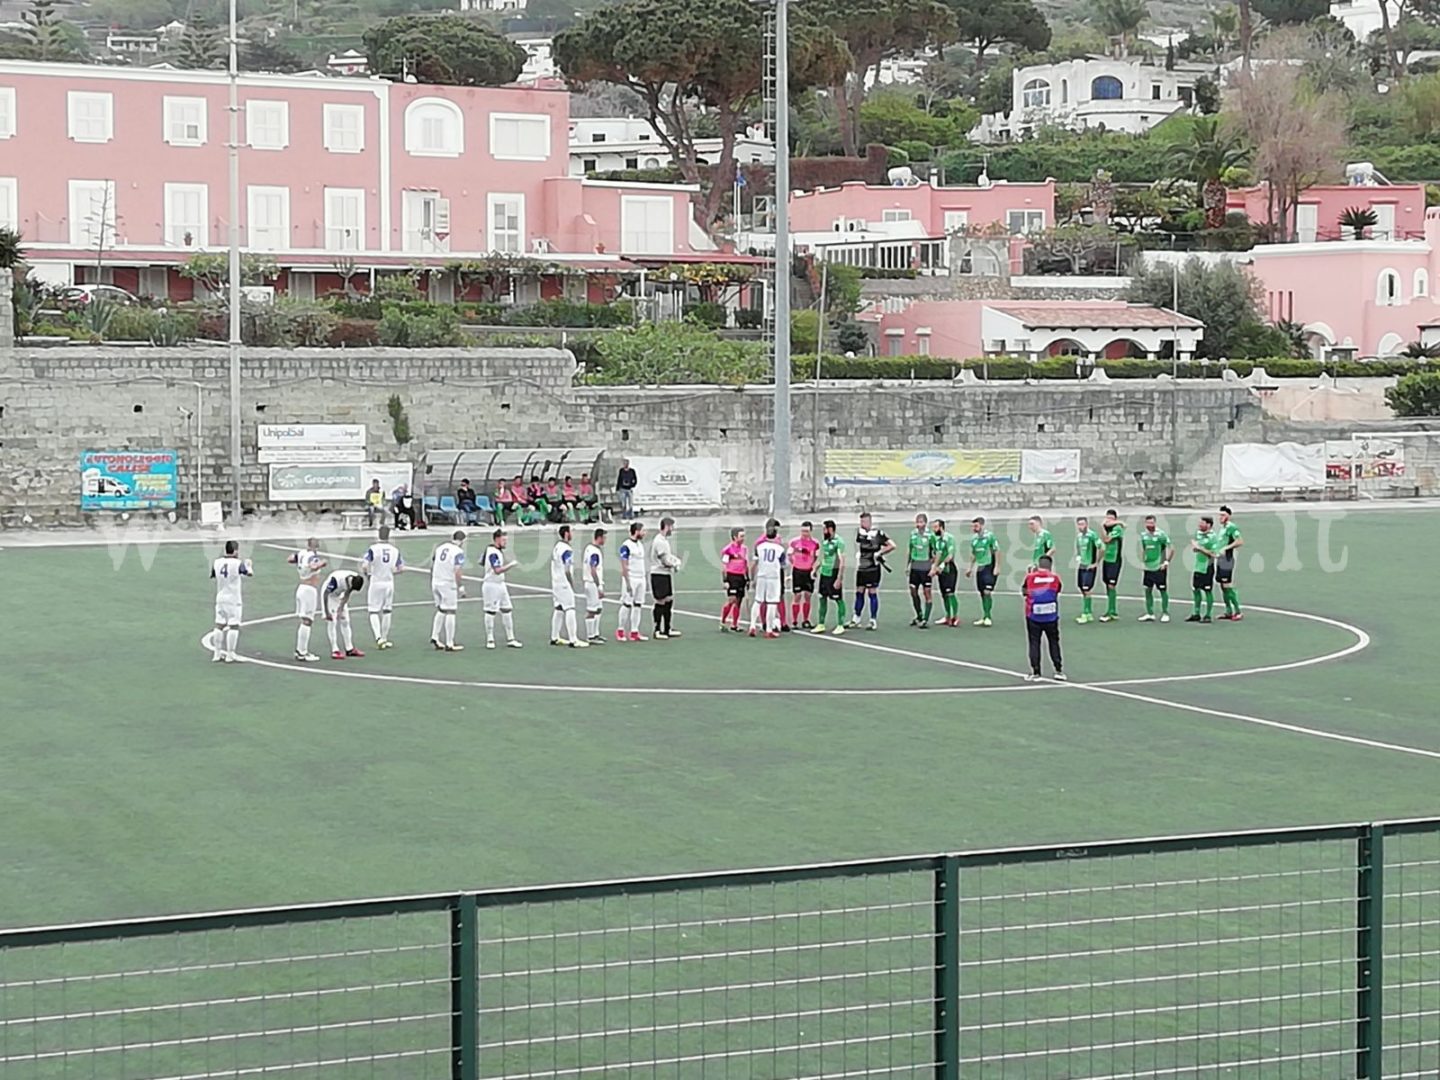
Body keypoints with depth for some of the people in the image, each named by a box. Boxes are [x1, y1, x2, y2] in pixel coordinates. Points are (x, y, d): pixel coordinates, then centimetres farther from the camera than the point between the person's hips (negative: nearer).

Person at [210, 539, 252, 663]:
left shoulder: (217, 562, -2)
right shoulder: (238, 563, -15)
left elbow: (213, 575, 15)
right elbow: (249, 573, -1)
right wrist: (248, 564, 20)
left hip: (220, 598, 5)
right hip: (234, 599, -5)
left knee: (219, 625, 10)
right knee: (234, 626, 1)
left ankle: (217, 654, 13)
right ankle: (229, 655, 1)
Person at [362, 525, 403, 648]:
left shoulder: (373, 549, -12)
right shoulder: (395, 550, 0)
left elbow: (364, 565, -18)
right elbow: (401, 567, 7)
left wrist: (368, 574, 1)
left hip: (376, 583, -3)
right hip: (389, 582, 3)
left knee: (373, 612, 4)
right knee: (387, 612, 15)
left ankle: (378, 637, -13)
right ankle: (384, 639, 22)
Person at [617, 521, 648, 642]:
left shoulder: (640, 544, 13)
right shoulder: (626, 546, -12)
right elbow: (624, 566, -14)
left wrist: (644, 579, 15)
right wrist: (627, 583, -17)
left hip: (641, 578, 8)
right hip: (631, 579, -8)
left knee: (638, 605, 6)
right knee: (627, 605, -3)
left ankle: (634, 632, 10)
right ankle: (621, 631, 6)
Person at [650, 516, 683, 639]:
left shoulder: (665, 540, 15)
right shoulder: (660, 541, -18)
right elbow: (665, 561, -21)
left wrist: (675, 560, 3)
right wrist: (675, 563, -3)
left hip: (666, 575, 10)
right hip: (658, 575, -10)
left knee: (669, 601, 13)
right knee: (660, 602, -5)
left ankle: (668, 629, 19)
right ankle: (657, 630, 2)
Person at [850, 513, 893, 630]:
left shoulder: (878, 533, -12)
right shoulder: (859, 532, 6)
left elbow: (892, 546, -12)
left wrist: (879, 553, -11)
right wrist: (858, 554, 12)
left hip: (873, 569, -6)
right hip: (861, 568, 6)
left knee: (872, 593, -3)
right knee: (859, 593, 10)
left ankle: (873, 621, 2)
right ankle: (856, 619, 19)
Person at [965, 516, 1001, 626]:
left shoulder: (990, 536, -9)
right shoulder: (974, 538, 11)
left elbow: (997, 551, -8)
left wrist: (997, 567, -12)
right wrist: (970, 567, 20)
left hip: (989, 567, -7)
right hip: (979, 568, 7)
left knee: (987, 592, -14)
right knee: (982, 593, 8)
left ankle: (987, 617, -12)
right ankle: (985, 617, 13)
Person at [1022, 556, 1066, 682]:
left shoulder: (1030, 577, -8)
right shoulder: (1055, 578, -5)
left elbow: (1025, 592, 9)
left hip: (1033, 617, -1)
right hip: (1051, 617, 1)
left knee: (1034, 643, 6)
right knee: (1054, 642, 13)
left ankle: (1035, 672, 5)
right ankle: (1058, 670, 12)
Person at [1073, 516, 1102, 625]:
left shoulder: (1092, 535, -14)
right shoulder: (1079, 536, 9)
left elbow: (1101, 548, -18)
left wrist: (1096, 563, -13)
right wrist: (1078, 559, 11)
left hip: (1089, 567, -8)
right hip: (1081, 567, 8)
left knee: (1086, 590, -9)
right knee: (1083, 591, 10)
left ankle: (1085, 615, -5)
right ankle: (1089, 614, 19)